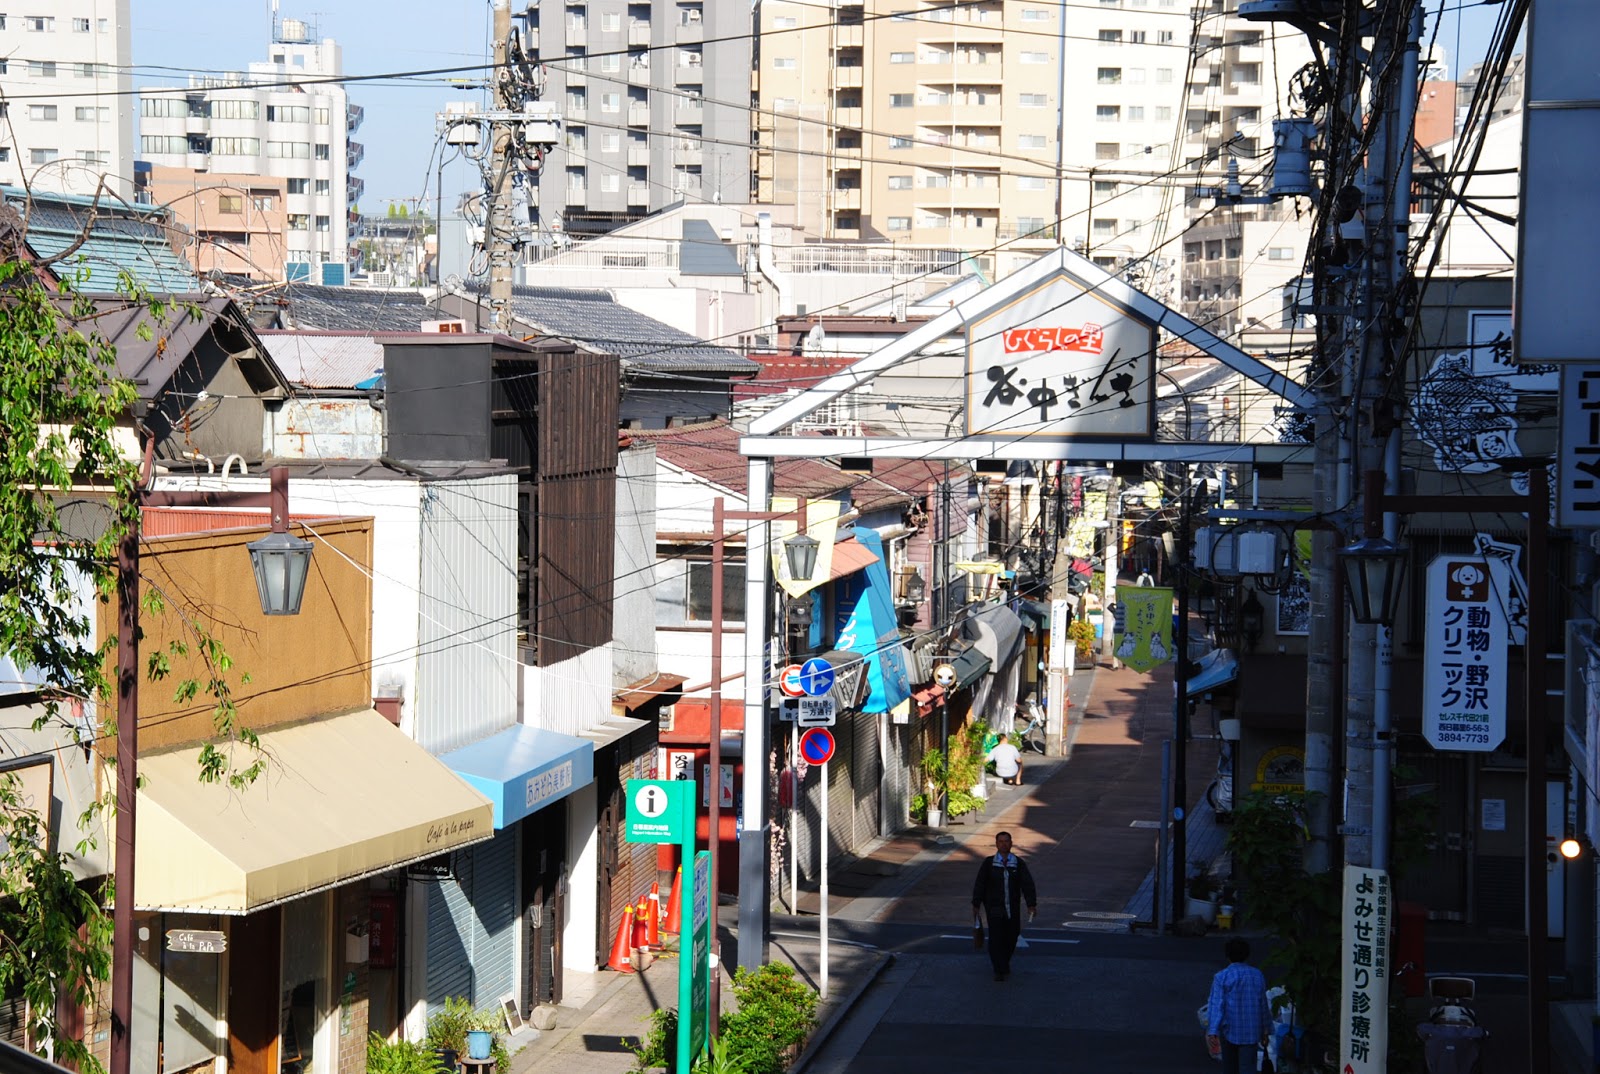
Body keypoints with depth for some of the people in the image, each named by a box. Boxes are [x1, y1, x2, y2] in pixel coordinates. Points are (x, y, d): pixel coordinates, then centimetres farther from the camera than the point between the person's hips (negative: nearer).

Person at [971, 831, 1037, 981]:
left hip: (1013, 909, 2)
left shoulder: (1019, 864, 2)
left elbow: (1027, 884, -2)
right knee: (996, 939, -9)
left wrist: (1032, 904, -11)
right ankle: (1000, 970, -5)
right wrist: (976, 904, 1)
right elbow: (980, 884, 3)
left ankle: (1004, 962, 33)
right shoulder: (988, 863, 0)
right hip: (994, 908, -2)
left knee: (1011, 937, 9)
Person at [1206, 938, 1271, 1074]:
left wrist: (1212, 1031, -19)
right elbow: (1263, 1005, 12)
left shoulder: (1222, 977, -6)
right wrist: (1265, 1030, 21)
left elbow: (1216, 1005, -14)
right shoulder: (1257, 976, 6)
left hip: (1228, 1030, -1)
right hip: (1251, 1031, 1)